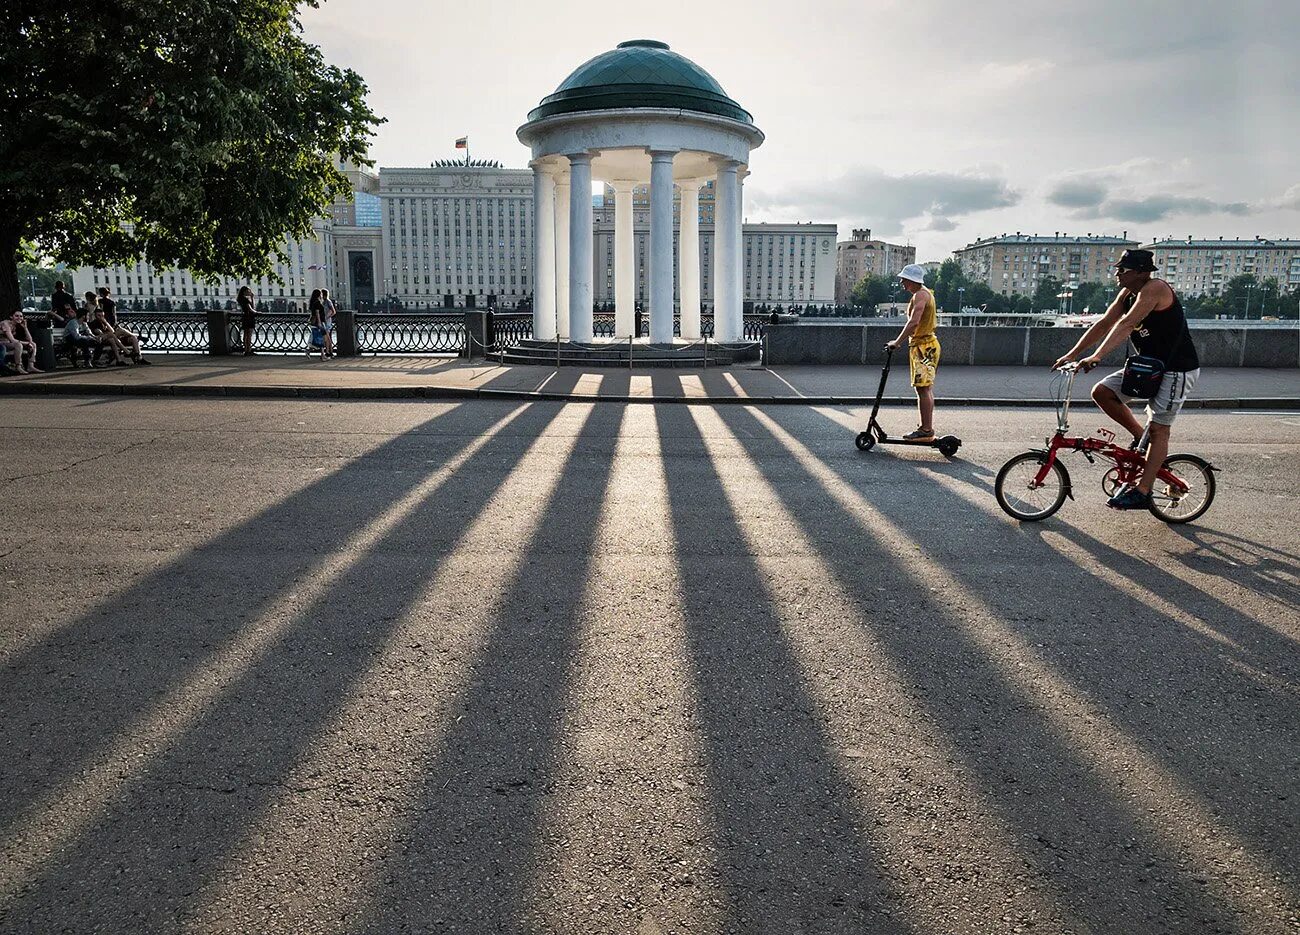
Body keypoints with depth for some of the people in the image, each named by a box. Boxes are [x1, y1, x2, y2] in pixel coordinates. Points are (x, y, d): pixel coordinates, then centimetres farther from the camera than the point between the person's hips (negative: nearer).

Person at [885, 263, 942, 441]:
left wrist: (897, 342, -23)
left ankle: (926, 431, -10)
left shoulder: (920, 295, -15)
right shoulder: (925, 293, 18)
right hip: (927, 344, 11)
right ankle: (928, 428, 17)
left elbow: (914, 322, -27)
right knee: (926, 389, 12)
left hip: (923, 346, -11)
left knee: (923, 389, -10)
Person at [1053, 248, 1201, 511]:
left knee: (1158, 429, -7)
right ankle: (1140, 436, 13)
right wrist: (1072, 354, -3)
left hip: (1176, 370, -9)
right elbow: (1104, 324, 4)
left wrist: (1097, 356, -39)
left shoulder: (1155, 289, -21)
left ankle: (1142, 492, -5)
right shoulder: (1127, 293, 5)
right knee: (1101, 392, -3)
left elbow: (1126, 324, -31)